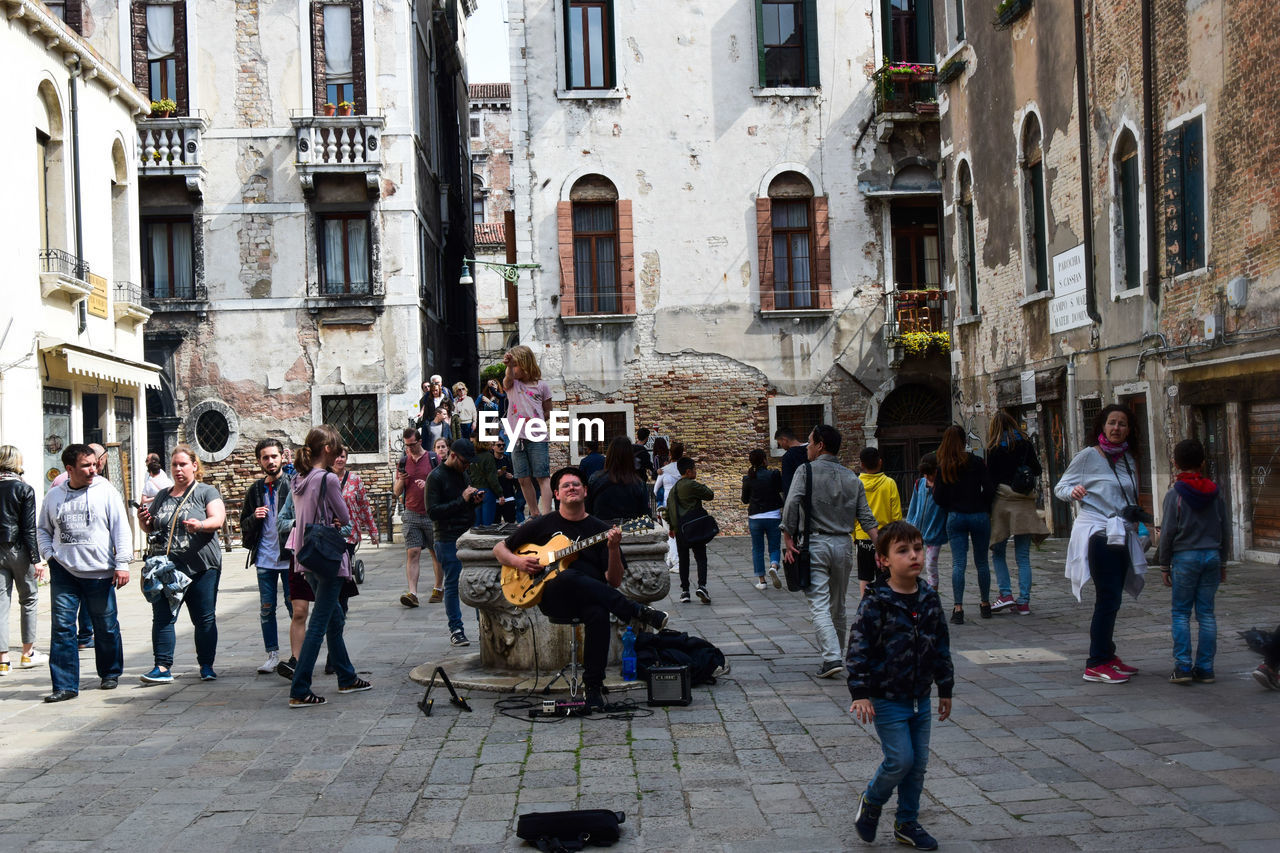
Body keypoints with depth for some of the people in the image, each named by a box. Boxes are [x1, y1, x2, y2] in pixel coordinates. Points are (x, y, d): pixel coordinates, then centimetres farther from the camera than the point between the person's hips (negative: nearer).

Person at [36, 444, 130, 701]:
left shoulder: (106, 492, 0)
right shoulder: (54, 496, 8)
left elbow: (121, 529, -2)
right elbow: (43, 529, 21)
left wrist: (122, 564, -8)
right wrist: (48, 555, 5)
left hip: (99, 573, -2)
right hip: (63, 572, 2)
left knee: (106, 627, 8)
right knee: (62, 627, -4)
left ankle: (110, 673, 28)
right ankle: (65, 685, 1)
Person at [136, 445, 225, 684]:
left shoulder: (206, 492, 4)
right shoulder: (162, 496, 18)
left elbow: (218, 520, -11)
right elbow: (150, 528, 26)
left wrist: (200, 525, -31)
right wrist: (144, 520, 3)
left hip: (201, 566, -4)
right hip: (165, 566, 4)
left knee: (204, 618, 2)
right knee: (163, 617, -3)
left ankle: (206, 666, 12)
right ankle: (162, 668, -3)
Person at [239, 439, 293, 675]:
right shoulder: (255, 490, 11)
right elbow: (244, 525, 15)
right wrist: (254, 517, -5)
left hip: (289, 557, -4)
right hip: (265, 558, 4)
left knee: (294, 607, 1)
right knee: (266, 609, 7)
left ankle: (299, 653, 11)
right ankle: (272, 654, 16)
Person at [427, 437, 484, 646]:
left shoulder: (462, 474, 17)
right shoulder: (436, 477, -7)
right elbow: (433, 511, -15)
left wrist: (474, 501, 3)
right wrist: (462, 500, -18)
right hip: (449, 540, -7)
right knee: (453, 584, -3)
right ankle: (455, 630, 5)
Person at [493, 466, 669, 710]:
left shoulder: (600, 530, 11)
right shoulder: (541, 525, 13)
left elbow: (614, 582, 3)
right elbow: (499, 549, 20)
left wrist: (613, 549, -14)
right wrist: (517, 561, -2)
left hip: (591, 597, 0)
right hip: (552, 597, 0)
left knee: (598, 614, -37)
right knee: (568, 577, -37)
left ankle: (593, 685, -22)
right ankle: (637, 612, -32)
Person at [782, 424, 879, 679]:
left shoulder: (806, 471, -3)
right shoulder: (852, 477, 11)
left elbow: (791, 506, -15)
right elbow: (867, 517, 6)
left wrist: (789, 542, -11)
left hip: (815, 544, -4)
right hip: (844, 544, 5)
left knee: (819, 605, -7)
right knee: (838, 607, 15)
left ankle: (831, 657, -19)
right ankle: (838, 656, 25)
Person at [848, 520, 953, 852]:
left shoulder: (930, 599, 3)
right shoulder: (875, 603, -15)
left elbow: (942, 646, 12)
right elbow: (859, 648, -14)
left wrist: (945, 689, 14)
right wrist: (860, 693, -18)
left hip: (920, 698, 6)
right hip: (887, 698, -6)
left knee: (919, 762, 9)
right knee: (900, 759, -10)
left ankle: (907, 823, 25)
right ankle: (870, 801, 17)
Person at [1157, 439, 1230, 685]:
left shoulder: (1175, 494, -6)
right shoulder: (1215, 493, 6)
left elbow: (1168, 532, -6)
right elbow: (1225, 530, 11)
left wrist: (1164, 564, 3)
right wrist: (1222, 562, 20)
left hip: (1185, 556, -4)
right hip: (1212, 555, 4)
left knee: (1181, 612, 2)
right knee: (1206, 613, 6)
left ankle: (1183, 666, -6)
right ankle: (1205, 668, 7)